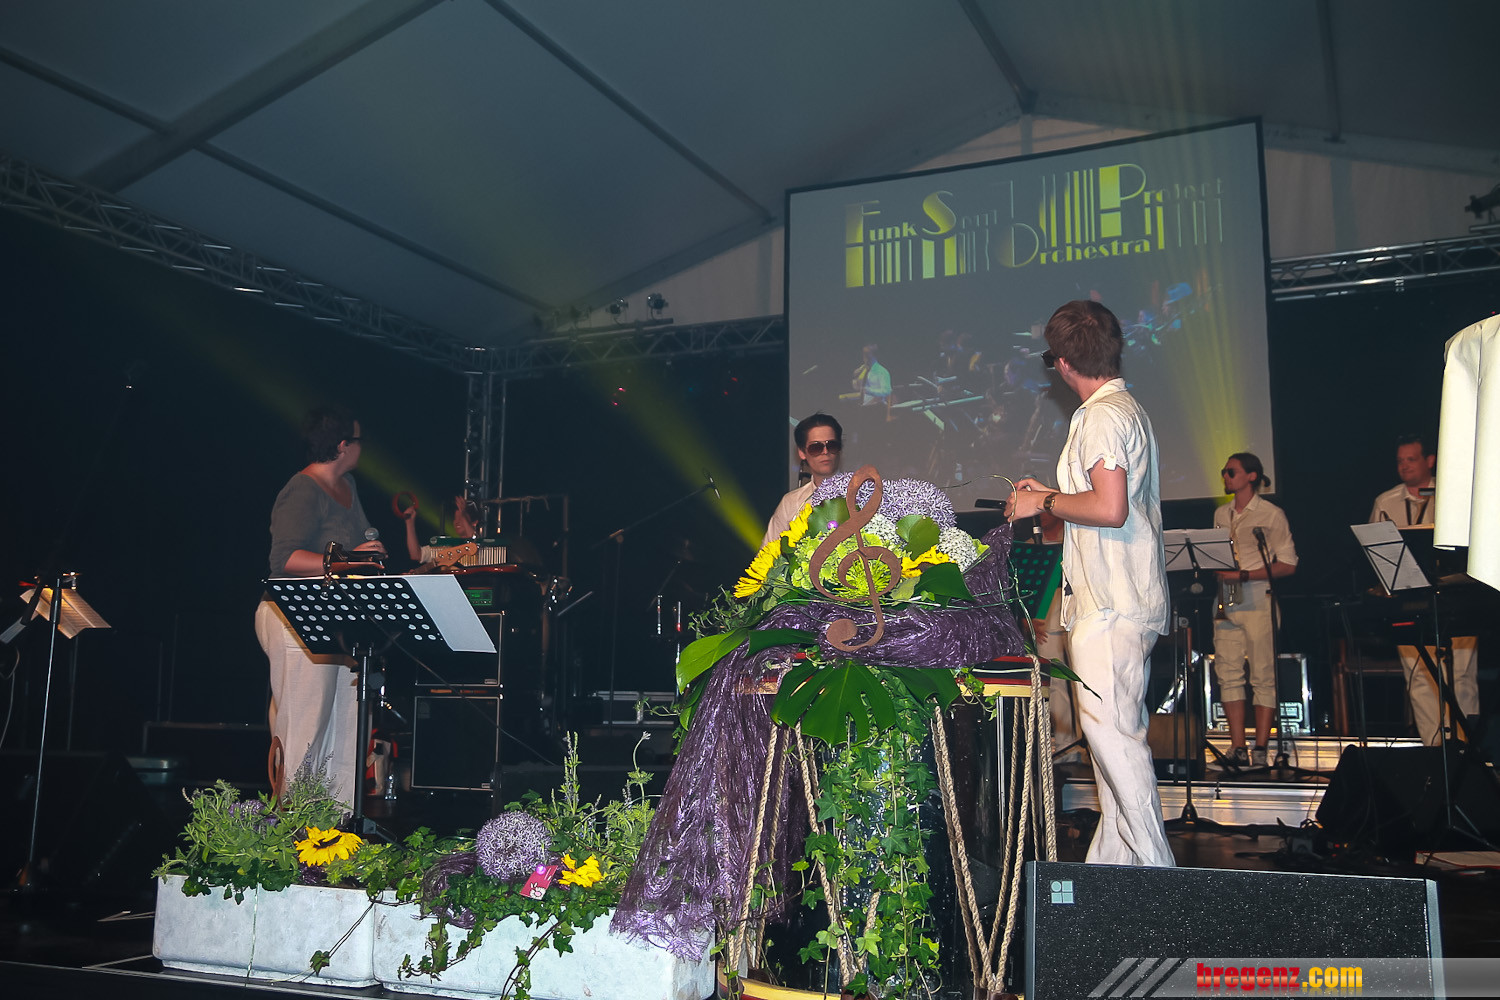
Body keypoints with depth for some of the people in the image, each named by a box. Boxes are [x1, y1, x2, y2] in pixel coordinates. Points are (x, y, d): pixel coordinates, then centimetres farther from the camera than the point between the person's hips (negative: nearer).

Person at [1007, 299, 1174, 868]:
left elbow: (1110, 507, -26)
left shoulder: (1101, 416, -14)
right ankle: (1110, 862, 19)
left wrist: (1045, 502, -12)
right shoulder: (1127, 408, 19)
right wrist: (1052, 497, 26)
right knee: (1114, 730, 13)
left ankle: (1154, 865, -3)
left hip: (1109, 606, -11)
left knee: (1108, 729, -8)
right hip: (1123, 602, 11)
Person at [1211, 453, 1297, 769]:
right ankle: (1237, 748, 5)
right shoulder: (1220, 514, 16)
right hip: (1225, 600, 5)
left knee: (1262, 676, -4)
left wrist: (1243, 575, -15)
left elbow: (1288, 565, -6)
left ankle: (1260, 750, -1)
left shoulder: (1271, 514, -1)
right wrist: (1219, 574, 0)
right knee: (1228, 674, 1)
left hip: (1258, 600, -5)